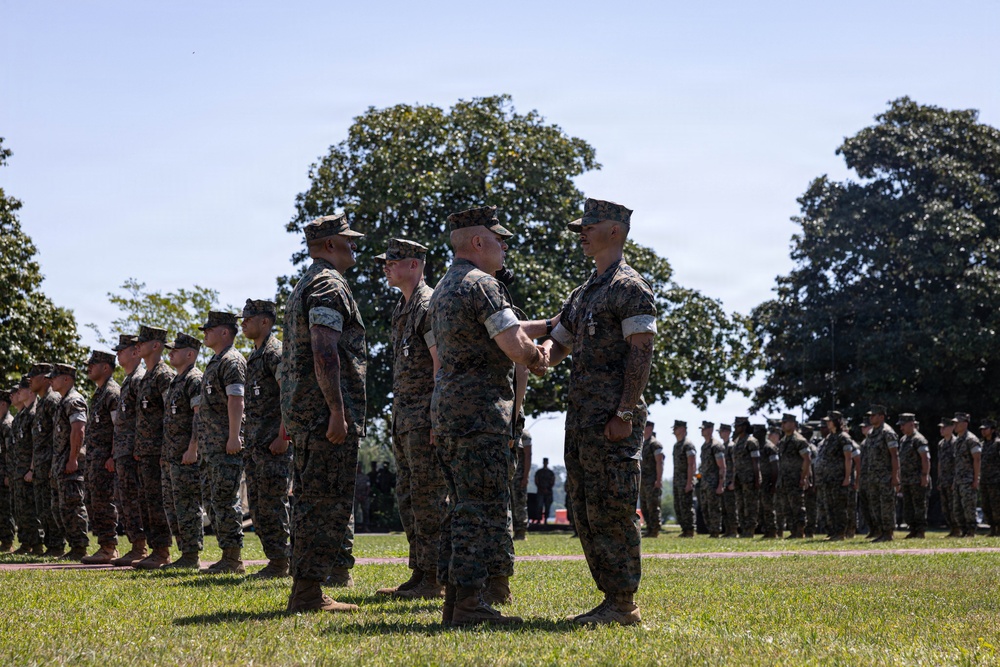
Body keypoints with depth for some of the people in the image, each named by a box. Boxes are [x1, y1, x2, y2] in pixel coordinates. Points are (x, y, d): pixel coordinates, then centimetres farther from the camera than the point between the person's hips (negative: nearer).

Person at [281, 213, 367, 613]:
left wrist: (289, 418, 24)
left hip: (304, 414, 10)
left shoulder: (304, 286, 22)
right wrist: (338, 411, -23)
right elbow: (324, 352, -21)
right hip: (326, 414, -10)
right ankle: (308, 592, -10)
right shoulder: (329, 285, -10)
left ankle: (305, 591, 15)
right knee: (326, 501, -9)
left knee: (312, 501, 12)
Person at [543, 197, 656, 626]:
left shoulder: (630, 288, -7)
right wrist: (541, 353, 1)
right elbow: (559, 342, 26)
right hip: (581, 414, 10)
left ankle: (623, 606, -5)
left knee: (610, 511, -9)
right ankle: (613, 600, 14)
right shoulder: (583, 294, 21)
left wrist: (625, 414, -20)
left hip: (612, 416, -10)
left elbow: (641, 353, -14)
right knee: (586, 511, 9)